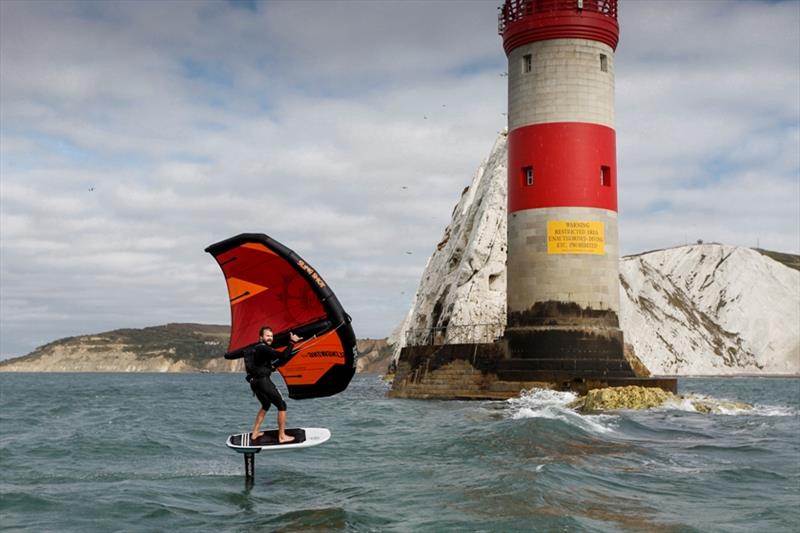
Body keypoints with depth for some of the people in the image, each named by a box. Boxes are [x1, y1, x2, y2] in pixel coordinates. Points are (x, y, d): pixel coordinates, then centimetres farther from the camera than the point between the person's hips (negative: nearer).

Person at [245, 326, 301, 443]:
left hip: (254, 382, 10)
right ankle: (282, 436, -3)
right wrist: (292, 342, -21)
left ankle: (255, 433, 26)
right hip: (263, 381, -10)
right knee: (282, 405, -1)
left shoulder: (256, 349, 18)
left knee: (266, 405, 28)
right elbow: (282, 356, -24)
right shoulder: (263, 348, -12)